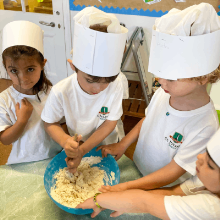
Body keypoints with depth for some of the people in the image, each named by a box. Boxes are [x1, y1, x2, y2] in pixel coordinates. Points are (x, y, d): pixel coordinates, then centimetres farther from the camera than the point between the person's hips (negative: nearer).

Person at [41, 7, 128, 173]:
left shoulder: (116, 86, -29)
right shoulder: (61, 92, -29)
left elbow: (110, 123, -22)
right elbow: (50, 123, -14)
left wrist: (83, 150, -30)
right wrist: (64, 141, -36)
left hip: (107, 147, 0)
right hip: (76, 147, 1)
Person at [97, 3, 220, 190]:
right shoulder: (163, 93, -15)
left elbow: (173, 171, -24)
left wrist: (126, 187, -24)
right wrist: (122, 144, -2)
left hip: (160, 190, -4)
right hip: (136, 168, 5)